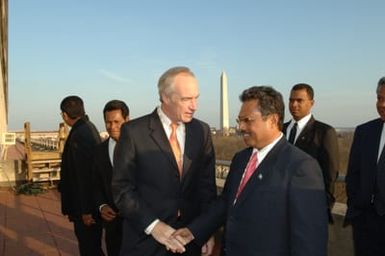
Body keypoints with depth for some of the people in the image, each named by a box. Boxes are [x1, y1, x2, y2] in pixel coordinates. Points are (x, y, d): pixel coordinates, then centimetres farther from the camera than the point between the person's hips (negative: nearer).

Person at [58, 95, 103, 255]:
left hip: (86, 203, -10)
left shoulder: (79, 135, -23)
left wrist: (86, 211, -19)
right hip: (91, 199, 10)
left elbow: (84, 175, -24)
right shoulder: (88, 127, 7)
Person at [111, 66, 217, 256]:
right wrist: (153, 225, -16)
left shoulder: (202, 131, 1)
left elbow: (206, 185, 4)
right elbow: (122, 188, -9)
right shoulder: (133, 132, -10)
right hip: (145, 240, -3)